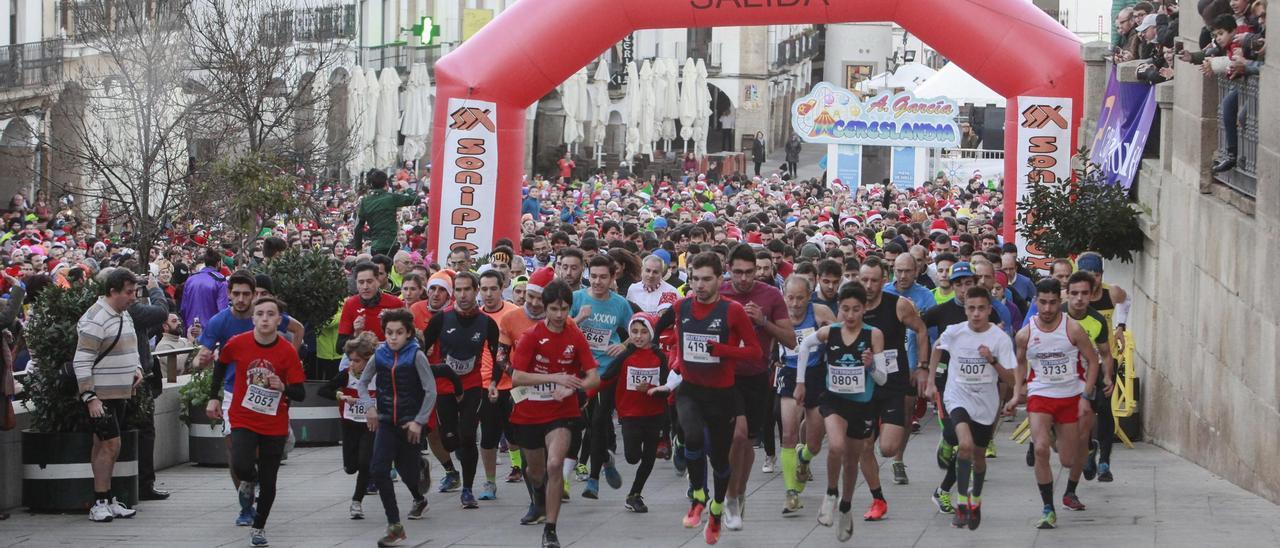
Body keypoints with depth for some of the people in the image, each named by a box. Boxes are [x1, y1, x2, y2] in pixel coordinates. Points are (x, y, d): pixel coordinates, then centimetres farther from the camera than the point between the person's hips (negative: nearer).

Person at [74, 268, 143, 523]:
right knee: (110, 444, -11)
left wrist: (137, 368, 9)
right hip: (101, 396, -9)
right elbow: (82, 362, -18)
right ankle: (100, 503, -7)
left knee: (105, 446, 12)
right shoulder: (95, 319, -16)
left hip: (121, 395, 9)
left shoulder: (124, 315, 15)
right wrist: (89, 397, -21)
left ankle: (107, 500, 15)